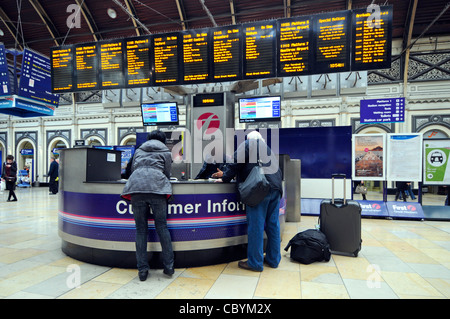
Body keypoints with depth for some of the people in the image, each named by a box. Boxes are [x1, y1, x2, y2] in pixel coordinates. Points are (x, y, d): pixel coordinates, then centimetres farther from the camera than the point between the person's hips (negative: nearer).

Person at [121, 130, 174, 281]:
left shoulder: (139, 150, 28)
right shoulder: (165, 151, 20)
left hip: (136, 187, 2)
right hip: (157, 189, -2)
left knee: (141, 229, 5)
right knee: (162, 226, 2)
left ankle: (142, 269, 7)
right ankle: (168, 266, 7)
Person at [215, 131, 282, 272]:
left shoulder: (247, 144, 7)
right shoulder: (267, 148, 29)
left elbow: (236, 163, -3)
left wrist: (225, 178, 9)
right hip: (275, 188, 8)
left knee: (256, 225, -3)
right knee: (273, 224, 12)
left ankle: (255, 262, 3)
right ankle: (273, 259, 21)